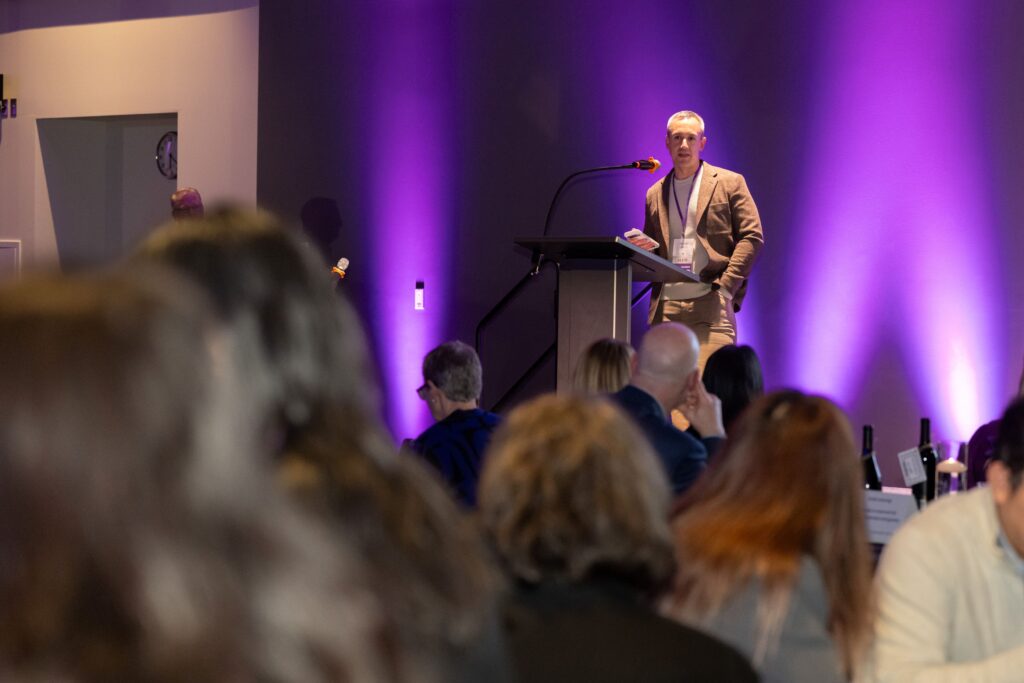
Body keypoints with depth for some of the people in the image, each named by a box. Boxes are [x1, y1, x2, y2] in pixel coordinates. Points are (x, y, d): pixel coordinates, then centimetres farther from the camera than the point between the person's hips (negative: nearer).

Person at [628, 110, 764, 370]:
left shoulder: (728, 183, 8)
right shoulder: (655, 194, 20)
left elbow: (752, 236, 1)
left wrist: (726, 287, -9)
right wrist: (641, 250, 1)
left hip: (710, 304, -4)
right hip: (665, 307, 4)